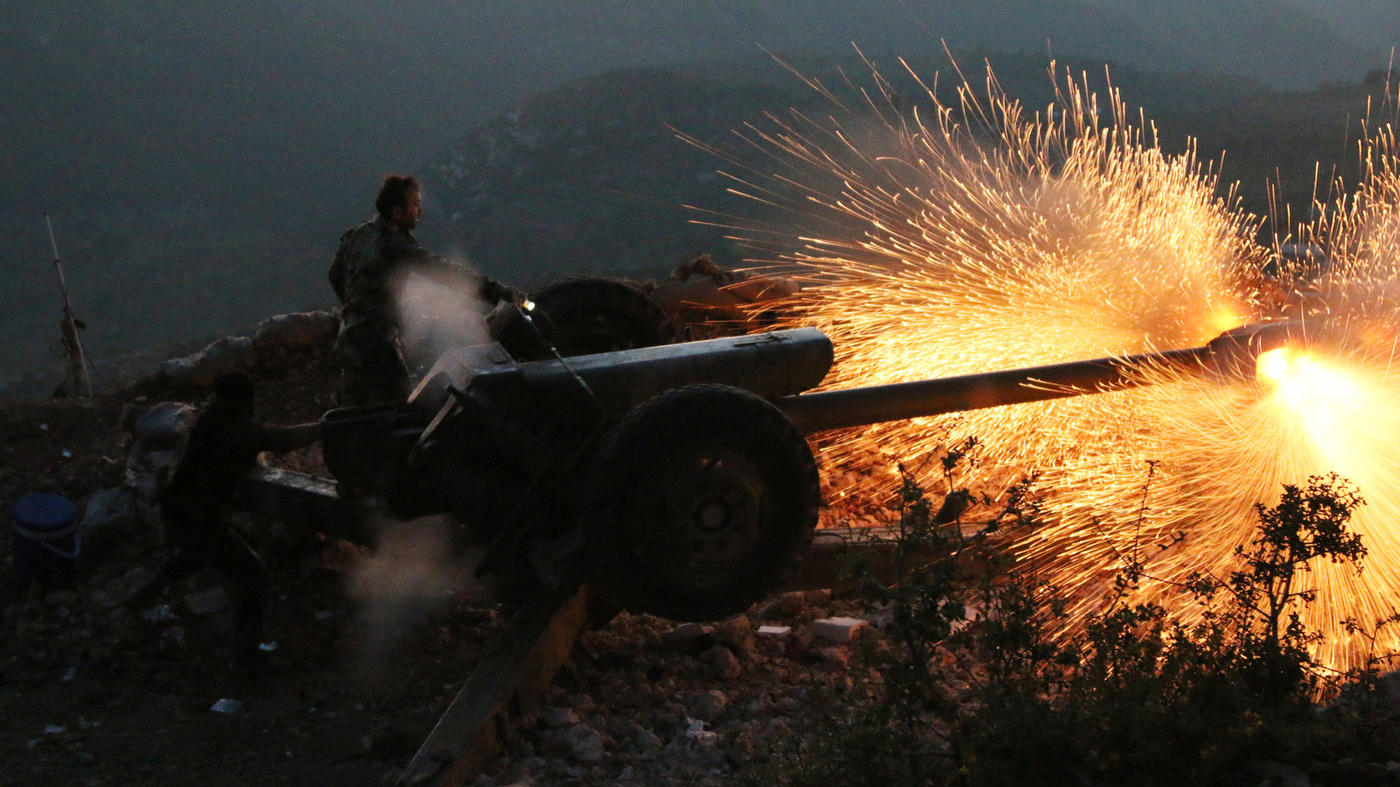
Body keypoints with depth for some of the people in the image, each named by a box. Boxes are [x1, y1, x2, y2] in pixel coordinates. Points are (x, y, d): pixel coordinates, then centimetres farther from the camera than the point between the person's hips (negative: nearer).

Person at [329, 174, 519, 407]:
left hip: (349, 335, 9)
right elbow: (444, 272, -22)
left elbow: (336, 276, 23)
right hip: (377, 341, -9)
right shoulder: (394, 245, -17)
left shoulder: (354, 235, 9)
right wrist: (498, 291, -24)